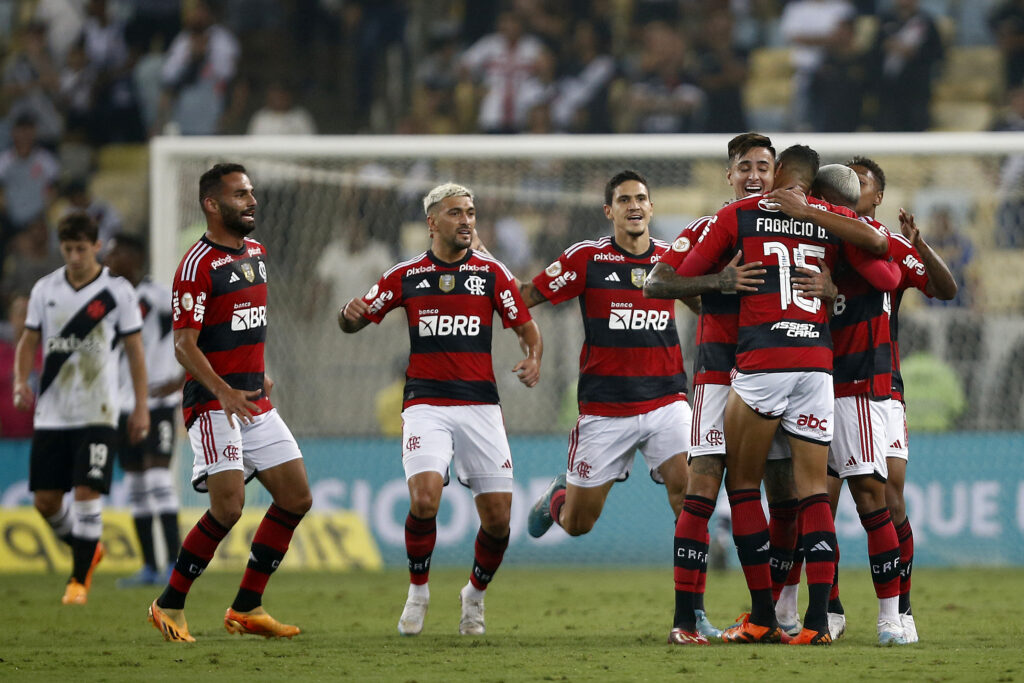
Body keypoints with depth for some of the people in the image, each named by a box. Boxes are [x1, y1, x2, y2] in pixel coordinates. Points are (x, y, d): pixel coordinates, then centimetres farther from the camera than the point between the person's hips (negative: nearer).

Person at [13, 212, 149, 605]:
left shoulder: (118, 292, -2)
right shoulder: (45, 290, 6)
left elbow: (135, 351, 1)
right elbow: (29, 342, 12)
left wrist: (141, 408, -2)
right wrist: (21, 382, -7)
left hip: (97, 414, -4)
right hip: (50, 414, 4)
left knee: (87, 494, -12)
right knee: (45, 500, 3)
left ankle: (80, 579, 0)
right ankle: (86, 550, 29)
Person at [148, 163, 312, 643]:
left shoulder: (254, 253, 13)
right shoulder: (197, 265, -13)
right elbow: (184, 346, -17)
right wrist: (224, 392, -28)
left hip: (255, 401, 9)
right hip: (212, 405, -9)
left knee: (296, 499, 5)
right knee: (228, 507, -18)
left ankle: (246, 608, 12)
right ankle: (169, 606, -4)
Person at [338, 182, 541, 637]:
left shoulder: (491, 272, 6)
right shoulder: (406, 275, 6)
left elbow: (525, 326, 9)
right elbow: (352, 323, 12)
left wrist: (533, 358, -13)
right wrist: (350, 314, -12)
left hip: (480, 404, 1)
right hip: (425, 405, -1)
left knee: (498, 515, -3)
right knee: (425, 497, -23)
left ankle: (475, 595, 25)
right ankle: (418, 591, 1)